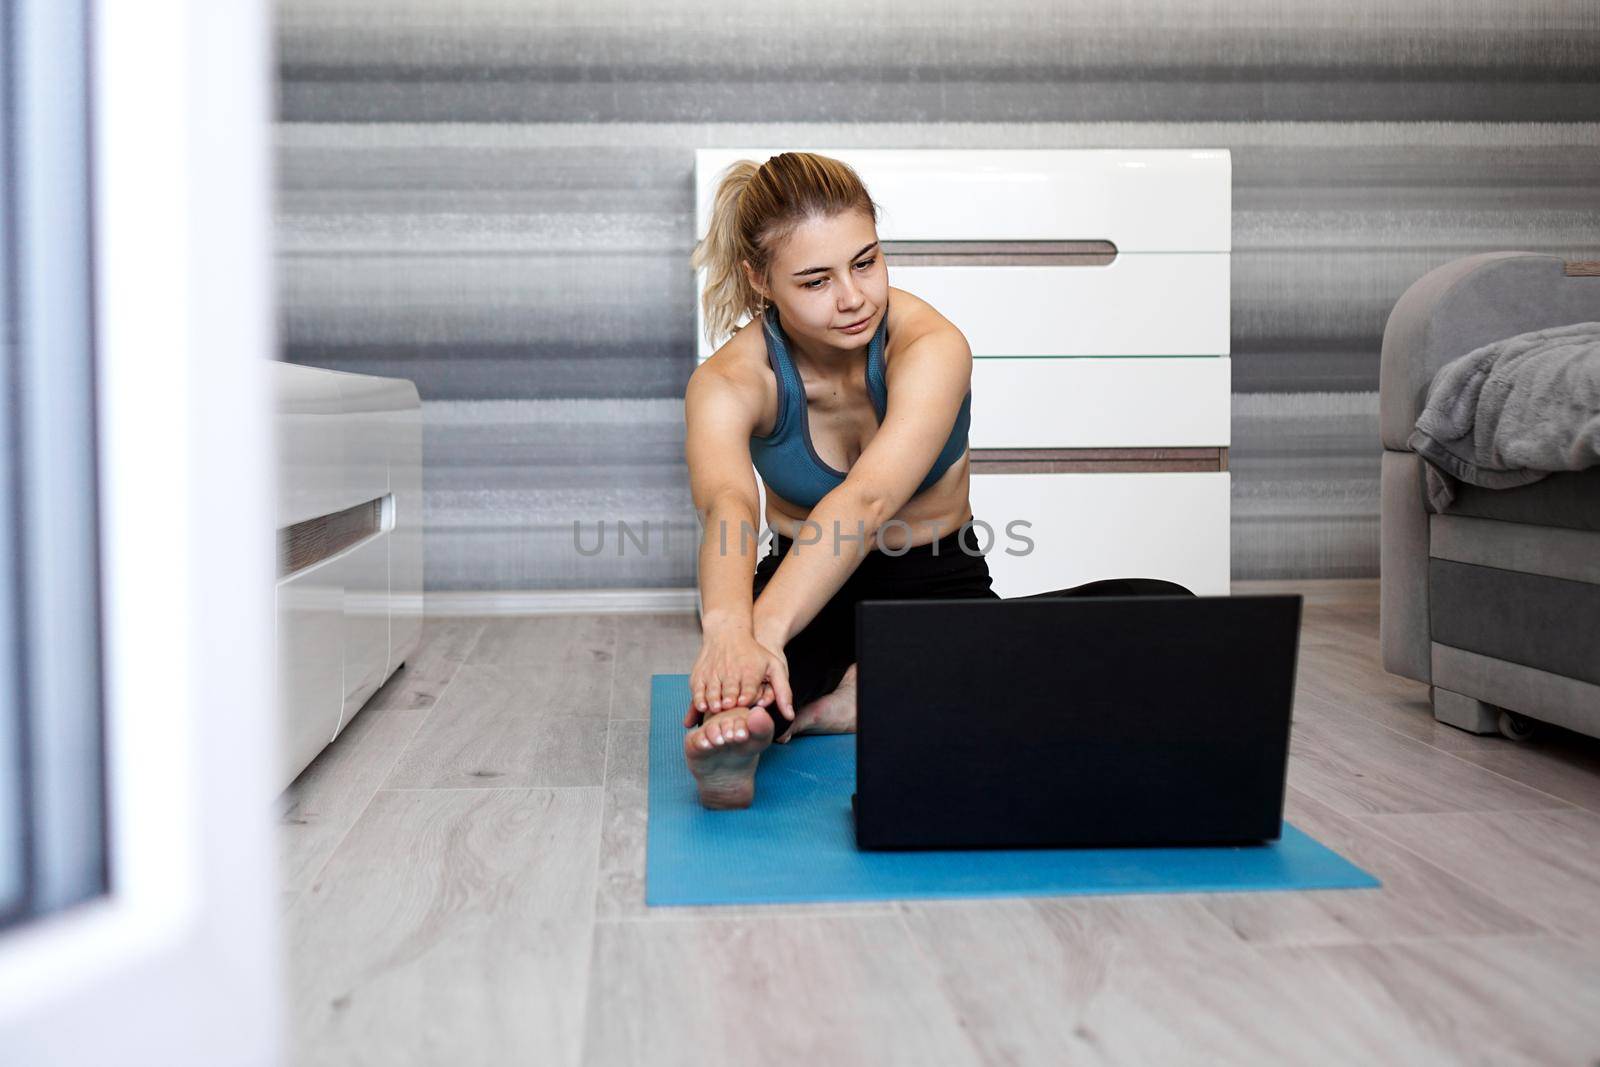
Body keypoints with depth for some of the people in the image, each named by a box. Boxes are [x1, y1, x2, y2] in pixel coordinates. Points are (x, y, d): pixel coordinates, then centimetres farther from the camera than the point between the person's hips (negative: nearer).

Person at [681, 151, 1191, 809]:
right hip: (818, 602, 0)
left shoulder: (931, 347, -21)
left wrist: (765, 631, -57)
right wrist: (730, 630, -63)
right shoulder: (728, 382, -16)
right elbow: (728, 506, -40)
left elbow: (866, 502, -40)